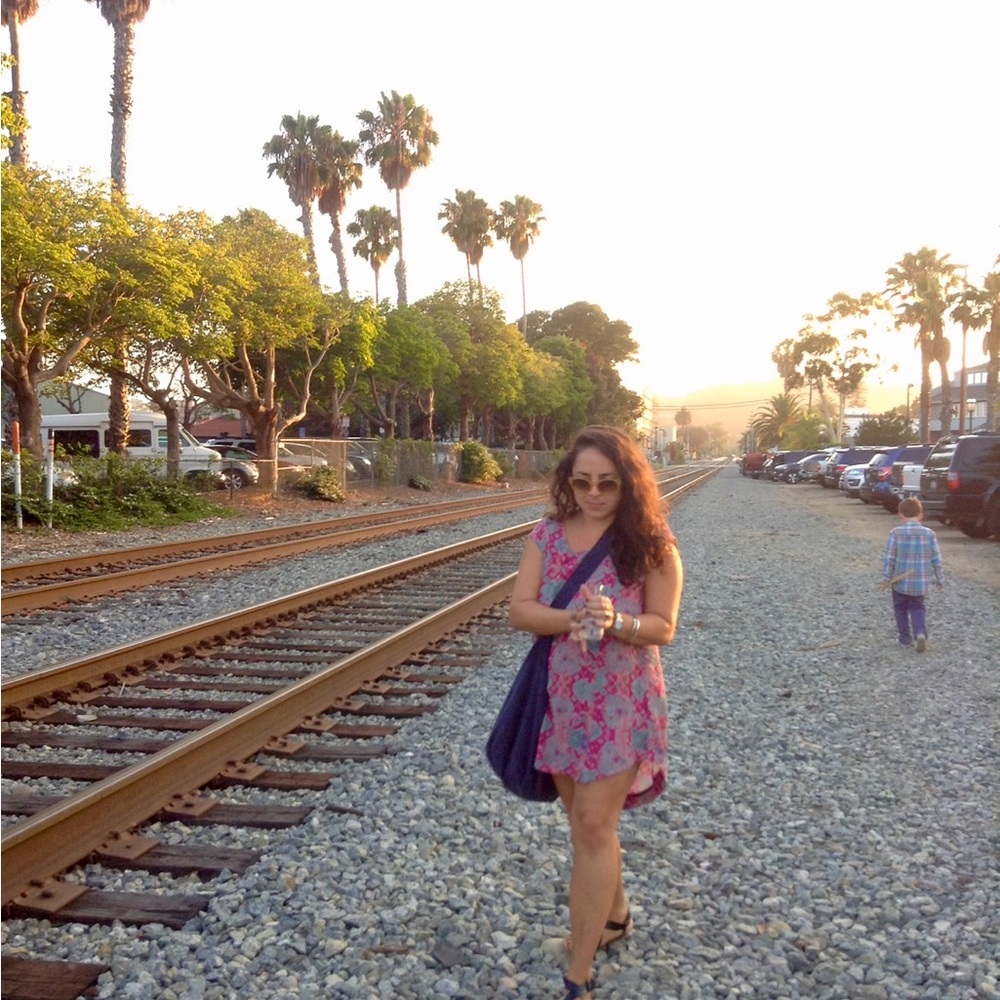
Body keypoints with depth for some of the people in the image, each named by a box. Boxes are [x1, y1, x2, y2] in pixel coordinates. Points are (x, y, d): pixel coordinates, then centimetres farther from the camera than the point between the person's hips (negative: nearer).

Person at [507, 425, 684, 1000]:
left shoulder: (651, 543, -9)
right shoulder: (548, 534, 0)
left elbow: (664, 627, -8)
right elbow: (519, 610, -5)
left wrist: (615, 622, -27)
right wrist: (570, 618, -24)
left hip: (621, 702, -4)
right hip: (560, 696, 4)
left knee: (594, 826, -3)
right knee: (584, 818, 18)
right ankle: (614, 913, 44)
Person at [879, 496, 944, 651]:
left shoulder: (896, 533, -11)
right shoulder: (929, 534, -5)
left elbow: (889, 558, -12)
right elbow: (936, 559, -1)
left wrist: (886, 578, -4)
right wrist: (940, 579, 10)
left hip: (900, 582, -2)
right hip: (921, 582, 2)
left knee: (901, 609, 17)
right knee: (917, 608, 18)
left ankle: (905, 638, 22)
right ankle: (920, 633, -4)